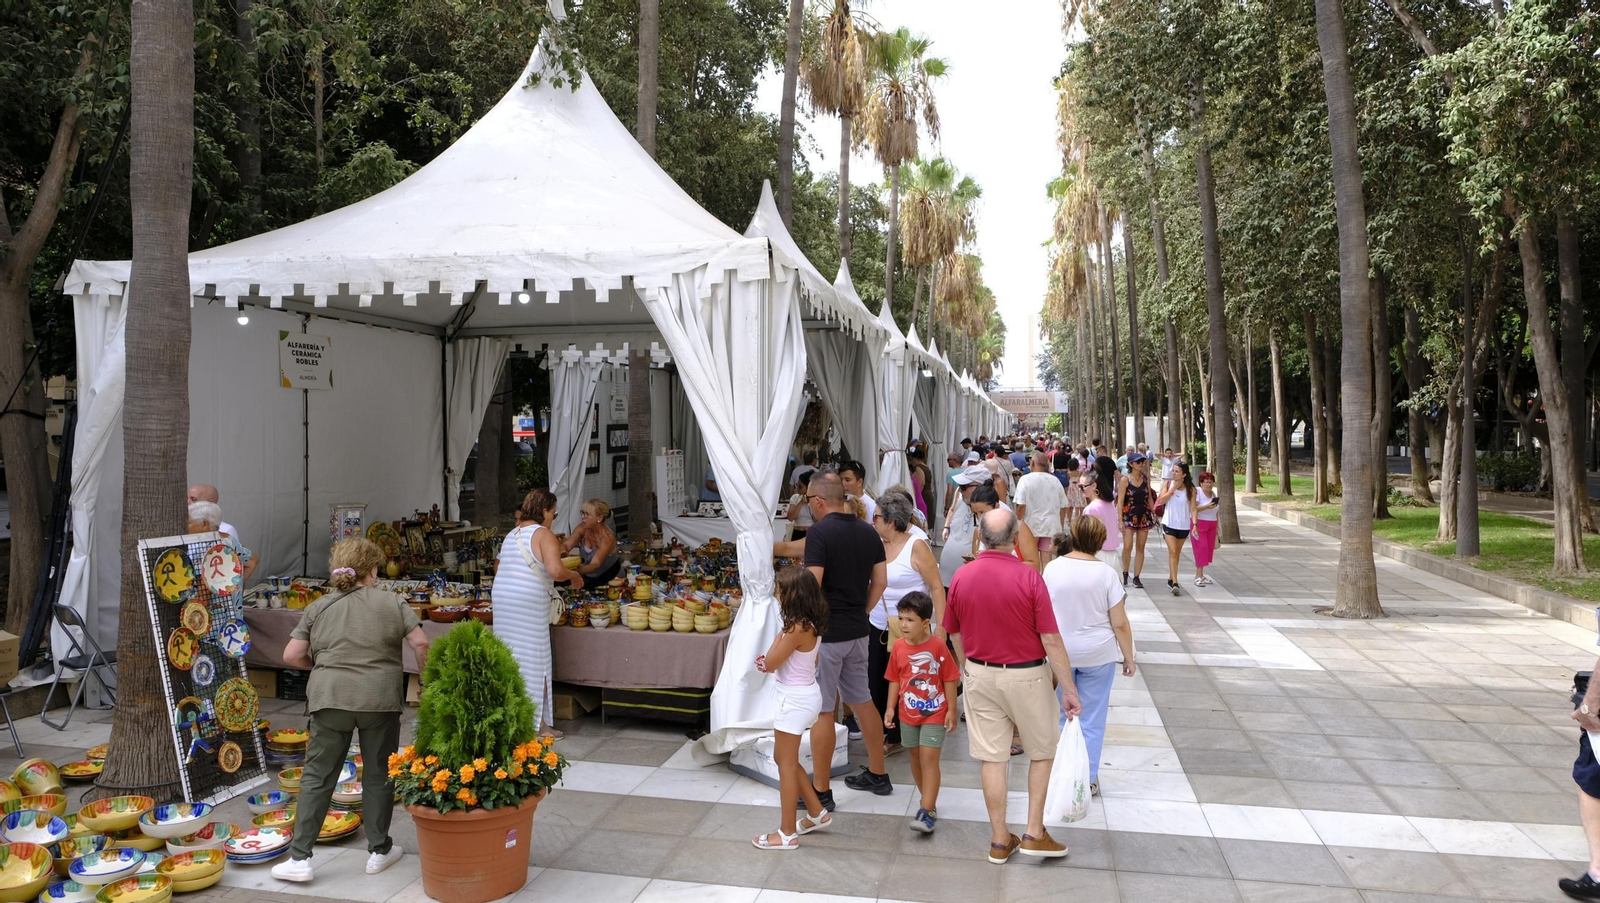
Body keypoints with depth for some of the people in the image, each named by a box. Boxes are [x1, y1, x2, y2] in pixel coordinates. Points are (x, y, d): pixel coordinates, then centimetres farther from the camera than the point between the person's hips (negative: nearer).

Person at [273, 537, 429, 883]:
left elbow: (292, 656, 5)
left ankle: (299, 857, 8)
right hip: (380, 699, -1)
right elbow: (420, 643, -4)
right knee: (378, 775, 10)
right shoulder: (391, 602, 2)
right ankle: (378, 851, 19)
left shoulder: (318, 608, 8)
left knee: (318, 777, 9)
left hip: (330, 699, 1)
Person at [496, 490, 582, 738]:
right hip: (529, 603, -7)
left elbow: (498, 568, 22)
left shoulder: (511, 535, 16)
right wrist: (573, 576, -3)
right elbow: (555, 570, -22)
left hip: (502, 599, 8)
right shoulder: (543, 535, -9)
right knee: (533, 662, 0)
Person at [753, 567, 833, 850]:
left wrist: (779, 636, -4)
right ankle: (817, 813, 30)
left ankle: (787, 833, 12)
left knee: (786, 764, 2)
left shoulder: (797, 629, -25)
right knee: (785, 759, 21)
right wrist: (769, 662, -2)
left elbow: (770, 664, -17)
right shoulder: (810, 625, 4)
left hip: (795, 700, -9)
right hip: (802, 696, 10)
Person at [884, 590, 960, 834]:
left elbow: (950, 680, -10)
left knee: (929, 759, -9)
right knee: (916, 758, 15)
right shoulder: (898, 646, -4)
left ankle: (926, 812, -7)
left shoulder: (938, 646, -17)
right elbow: (895, 679, 5)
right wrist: (890, 708, 2)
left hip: (934, 713, -5)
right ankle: (929, 801, 31)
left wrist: (951, 710, -9)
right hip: (908, 713, 5)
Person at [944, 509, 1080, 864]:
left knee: (992, 759, 10)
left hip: (980, 674, 3)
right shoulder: (1028, 576, -19)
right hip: (1026, 676, -3)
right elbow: (1051, 640, -17)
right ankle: (1034, 833, 18)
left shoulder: (961, 576, -6)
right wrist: (1069, 689, -9)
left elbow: (954, 633, 6)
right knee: (1042, 752, 17)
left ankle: (1000, 840, 20)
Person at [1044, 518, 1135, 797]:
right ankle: (1088, 779, 18)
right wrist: (1128, 658, 3)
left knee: (1061, 716, 16)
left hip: (1058, 652, 1)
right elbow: (1120, 623, -9)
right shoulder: (1106, 573, -13)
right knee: (1092, 720, 10)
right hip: (1097, 655, -1)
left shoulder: (1052, 567, -9)